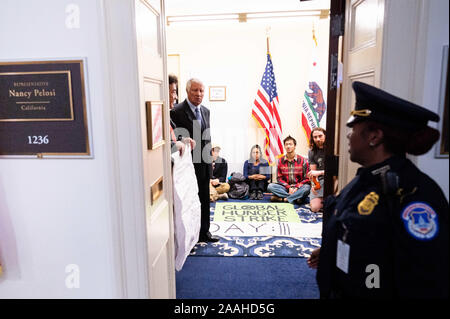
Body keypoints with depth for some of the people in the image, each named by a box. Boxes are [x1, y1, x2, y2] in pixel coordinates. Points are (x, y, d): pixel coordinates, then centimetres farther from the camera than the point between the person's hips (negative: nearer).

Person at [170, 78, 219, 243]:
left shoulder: (205, 111, 11)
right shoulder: (177, 112, -13)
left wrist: (209, 158, 13)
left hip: (205, 163, 7)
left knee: (204, 199, 16)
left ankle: (204, 232, 31)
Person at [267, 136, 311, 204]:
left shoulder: (303, 160, -3)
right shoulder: (280, 161, 4)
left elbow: (307, 179, -3)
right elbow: (279, 178, 4)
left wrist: (296, 188, -18)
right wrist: (289, 187, -12)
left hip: (298, 188, -2)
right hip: (286, 187, 2)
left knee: (306, 187, -34)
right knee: (270, 186, -23)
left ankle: (282, 199, -27)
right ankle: (296, 197, -26)